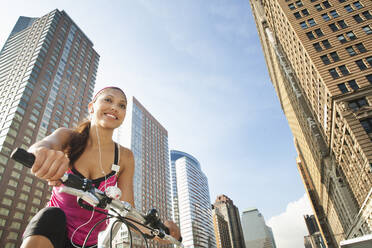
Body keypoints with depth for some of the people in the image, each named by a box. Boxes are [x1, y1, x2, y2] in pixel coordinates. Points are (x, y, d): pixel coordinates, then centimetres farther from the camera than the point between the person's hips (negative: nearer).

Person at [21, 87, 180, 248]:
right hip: (54, 226, -1)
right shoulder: (69, 137, -9)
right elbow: (46, 143, -33)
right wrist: (42, 151, -57)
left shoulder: (124, 157, -10)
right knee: (52, 216, -30)